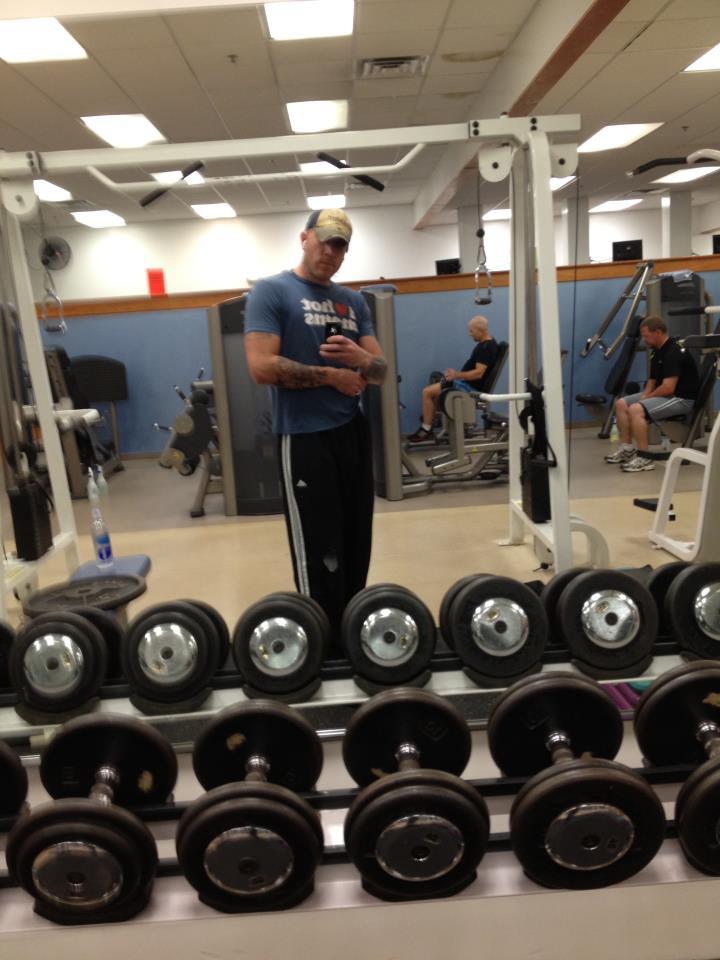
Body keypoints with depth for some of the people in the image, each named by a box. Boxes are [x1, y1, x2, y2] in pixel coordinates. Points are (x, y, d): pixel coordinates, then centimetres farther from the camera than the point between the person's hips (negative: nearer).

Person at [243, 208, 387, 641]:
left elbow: (381, 369, 9)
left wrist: (362, 359, -15)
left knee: (356, 545, 14)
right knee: (319, 552, -1)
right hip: (304, 438, -6)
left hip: (354, 431, 7)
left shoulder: (353, 300, 14)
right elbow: (262, 366, -16)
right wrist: (330, 375, -11)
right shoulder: (271, 291, -4)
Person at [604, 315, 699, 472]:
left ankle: (645, 458, -24)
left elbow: (668, 388, -27)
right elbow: (653, 380, 19)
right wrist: (645, 396, -1)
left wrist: (646, 398, -12)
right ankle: (627, 449, 6)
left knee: (636, 409, -30)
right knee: (621, 404, 4)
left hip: (681, 399, -10)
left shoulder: (674, 353, -21)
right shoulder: (657, 352, 10)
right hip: (663, 394, 10)